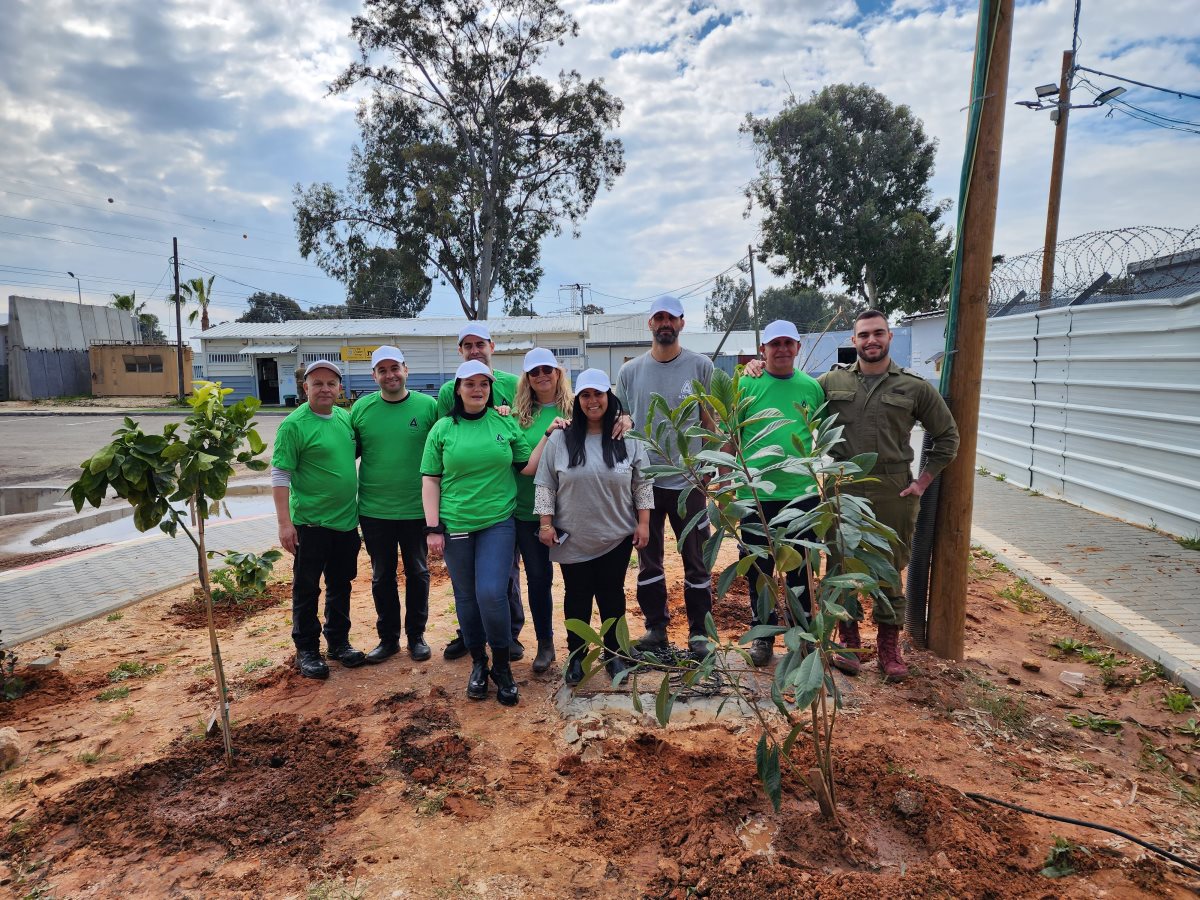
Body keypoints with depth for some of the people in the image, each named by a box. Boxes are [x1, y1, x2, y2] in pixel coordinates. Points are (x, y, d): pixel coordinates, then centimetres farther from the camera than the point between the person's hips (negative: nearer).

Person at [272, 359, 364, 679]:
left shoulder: (346, 418, 6)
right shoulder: (294, 424, -12)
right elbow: (280, 476, -12)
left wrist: (357, 508, 13)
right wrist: (285, 523, -16)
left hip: (346, 520, 6)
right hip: (310, 522, -6)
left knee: (340, 585, 16)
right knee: (307, 589, 7)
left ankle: (338, 642, 30)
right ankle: (306, 650, 22)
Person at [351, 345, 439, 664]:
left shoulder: (428, 406, -5)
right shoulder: (361, 408, 1)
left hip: (417, 509, -1)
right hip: (374, 510, 2)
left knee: (417, 573, 11)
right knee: (382, 576, 13)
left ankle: (416, 636, 27)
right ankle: (388, 638, 29)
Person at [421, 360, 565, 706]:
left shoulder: (506, 424, 5)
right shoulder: (442, 429, 3)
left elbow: (528, 467, 6)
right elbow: (430, 481, 3)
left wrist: (549, 435, -3)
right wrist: (432, 529, -2)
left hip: (498, 524, -1)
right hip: (455, 526, 1)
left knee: (492, 594, -11)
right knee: (466, 597, 10)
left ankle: (502, 666, 12)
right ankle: (478, 663, 30)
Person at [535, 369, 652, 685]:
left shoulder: (628, 439, -1)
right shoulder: (560, 439, -3)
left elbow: (642, 484, 3)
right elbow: (545, 484, 0)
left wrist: (643, 523, -1)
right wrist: (546, 523, -5)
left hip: (616, 537, 1)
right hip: (573, 539, 0)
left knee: (612, 594, 12)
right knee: (577, 597, 11)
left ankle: (613, 652, 30)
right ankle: (576, 655, 28)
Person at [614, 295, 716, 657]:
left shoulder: (700, 366, 0)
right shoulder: (630, 371, 5)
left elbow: (711, 420, 2)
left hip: (689, 480, -2)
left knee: (696, 560, 7)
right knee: (648, 560, 13)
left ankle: (698, 631, 22)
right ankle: (656, 627, 28)